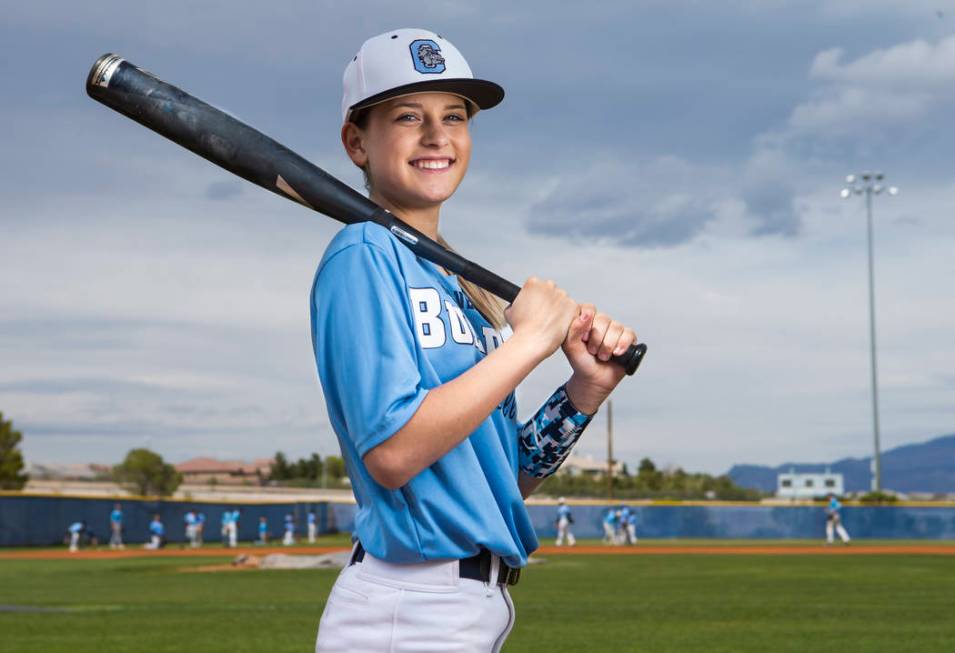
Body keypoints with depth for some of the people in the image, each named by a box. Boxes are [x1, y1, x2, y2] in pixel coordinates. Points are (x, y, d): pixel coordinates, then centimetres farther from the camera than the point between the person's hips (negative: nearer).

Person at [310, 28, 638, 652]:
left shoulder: (460, 281, 13)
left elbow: (508, 480, 13)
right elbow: (391, 452, -21)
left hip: (478, 602, 8)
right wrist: (530, 339, -14)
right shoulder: (365, 254, -9)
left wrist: (586, 389, -2)